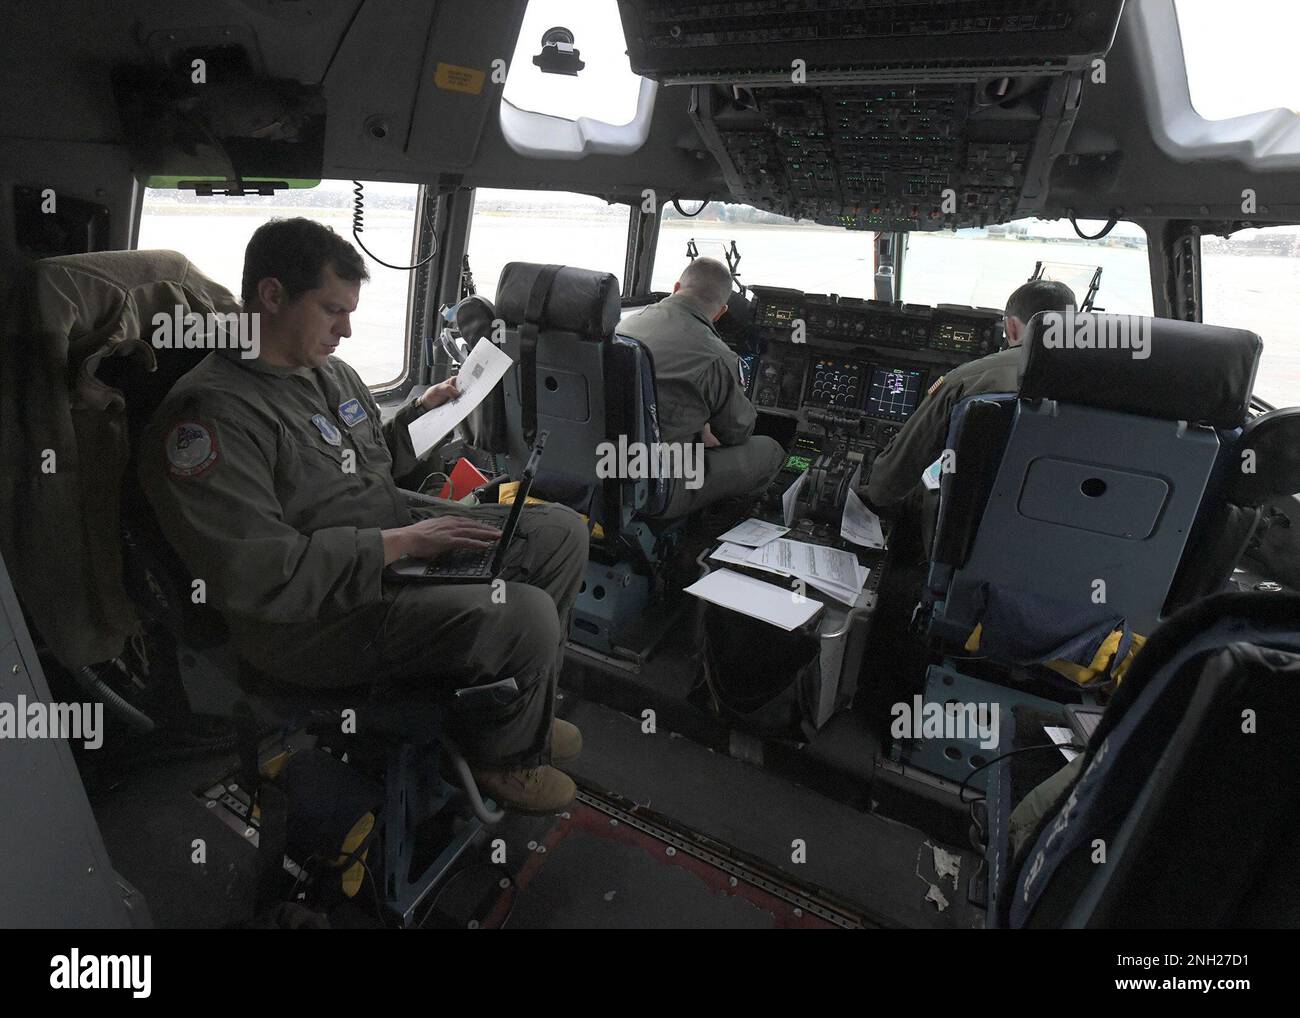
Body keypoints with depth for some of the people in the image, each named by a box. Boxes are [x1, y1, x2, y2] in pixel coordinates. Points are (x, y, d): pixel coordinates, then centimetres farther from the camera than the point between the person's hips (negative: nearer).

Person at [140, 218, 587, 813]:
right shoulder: (208, 413, -19)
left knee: (560, 530, 4)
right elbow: (257, 576, -27)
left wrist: (422, 411, 9)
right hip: (314, 619, -9)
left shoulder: (332, 373, 11)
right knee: (523, 616, -27)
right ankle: (501, 751, 8)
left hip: (395, 542, 10)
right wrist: (398, 542, -24)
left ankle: (520, 706, 20)